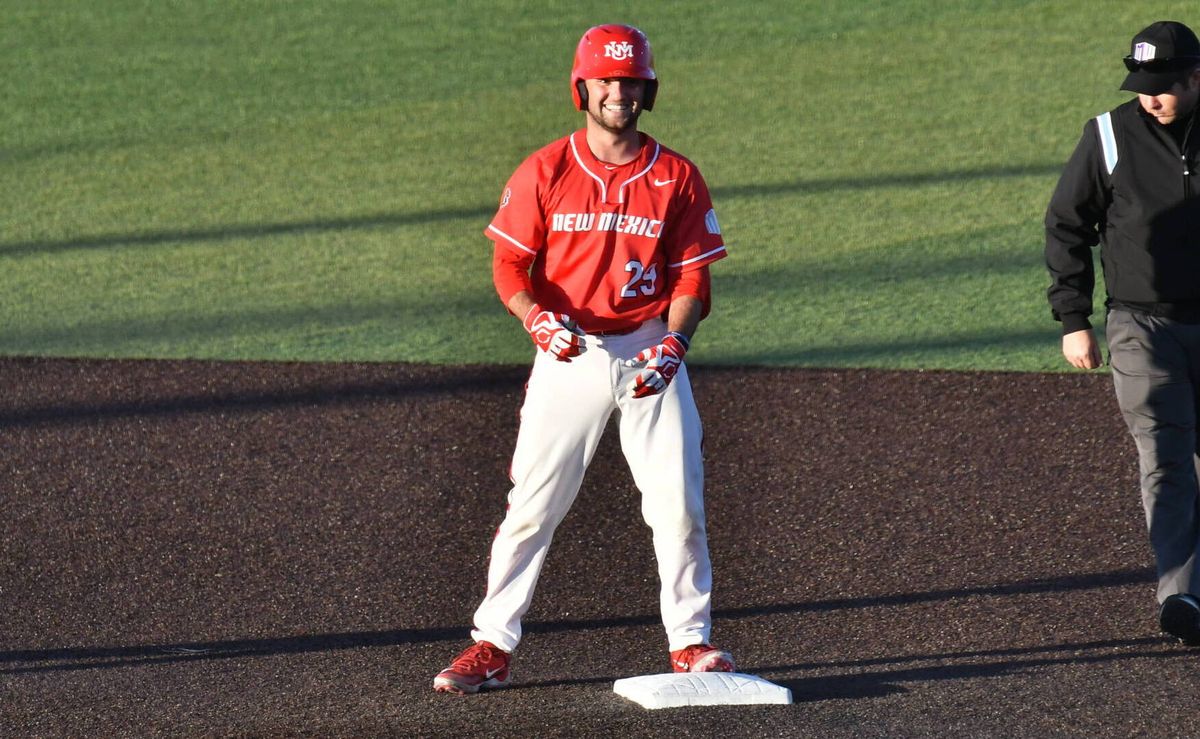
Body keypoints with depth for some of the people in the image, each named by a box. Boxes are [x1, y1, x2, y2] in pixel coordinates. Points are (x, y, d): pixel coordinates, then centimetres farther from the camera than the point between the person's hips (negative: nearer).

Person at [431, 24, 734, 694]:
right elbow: (509, 263, -1)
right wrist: (536, 317, -20)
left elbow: (692, 276, 2)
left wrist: (675, 341, -15)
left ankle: (691, 641, 10)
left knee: (680, 503, -3)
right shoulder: (544, 173, 0)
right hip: (569, 355, -1)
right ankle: (493, 646, 2)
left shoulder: (677, 178, 2)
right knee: (531, 505, -2)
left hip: (650, 354, 1)